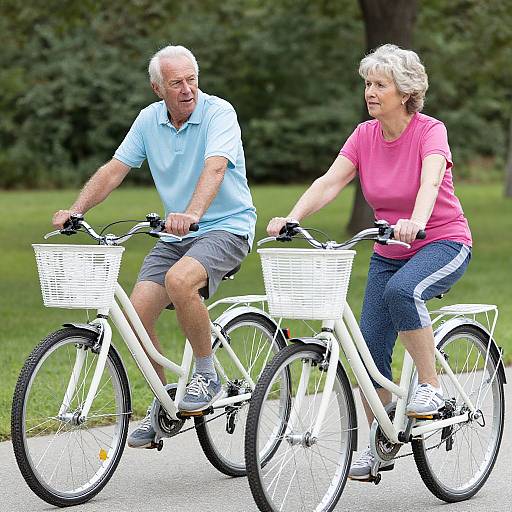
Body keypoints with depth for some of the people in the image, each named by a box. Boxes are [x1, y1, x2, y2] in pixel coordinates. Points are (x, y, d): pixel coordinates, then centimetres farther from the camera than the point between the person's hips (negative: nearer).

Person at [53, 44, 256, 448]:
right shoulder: (149, 119, 4)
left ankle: (208, 376, -14)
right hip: (176, 234, 6)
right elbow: (115, 168, 5)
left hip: (226, 226, -6)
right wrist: (76, 210, -9)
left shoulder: (218, 113, -13)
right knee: (137, 312, -10)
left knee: (180, 280, -35)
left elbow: (215, 168, -29)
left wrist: (192, 213, -47)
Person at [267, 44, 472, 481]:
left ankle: (431, 387, -19)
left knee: (403, 289, -37)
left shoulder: (430, 132, -16)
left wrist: (416, 222, -56)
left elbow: (430, 182, -35)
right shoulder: (364, 136, -2)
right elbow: (329, 182, -15)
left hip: (443, 243, -5)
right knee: (371, 347, -1)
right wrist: (292, 218, -32)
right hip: (389, 251, 6)